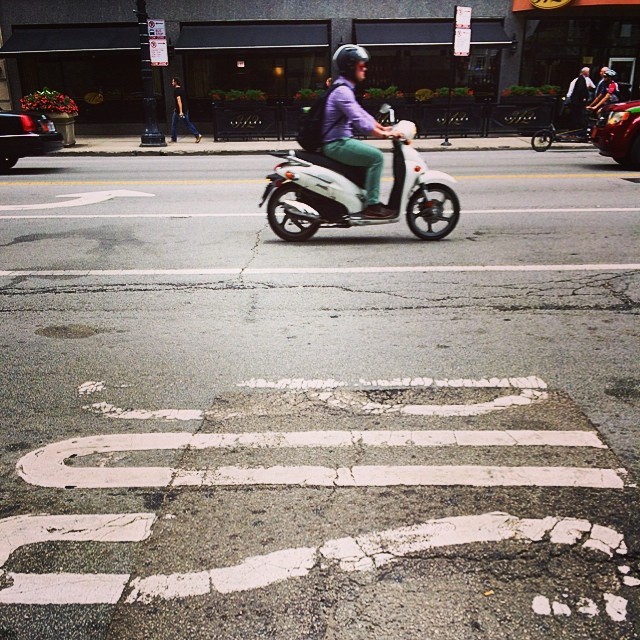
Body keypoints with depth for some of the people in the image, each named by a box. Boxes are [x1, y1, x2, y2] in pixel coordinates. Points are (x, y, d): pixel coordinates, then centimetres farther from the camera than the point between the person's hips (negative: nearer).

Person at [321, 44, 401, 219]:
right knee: (376, 156, -18)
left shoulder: (345, 88, 17)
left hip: (340, 141, 11)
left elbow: (361, 113, 20)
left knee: (372, 155, 19)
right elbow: (359, 120, -25)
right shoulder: (342, 91, -17)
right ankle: (371, 205, -16)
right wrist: (385, 134, -23)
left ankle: (371, 199, 20)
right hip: (336, 144, -11)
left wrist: (383, 128, 12)